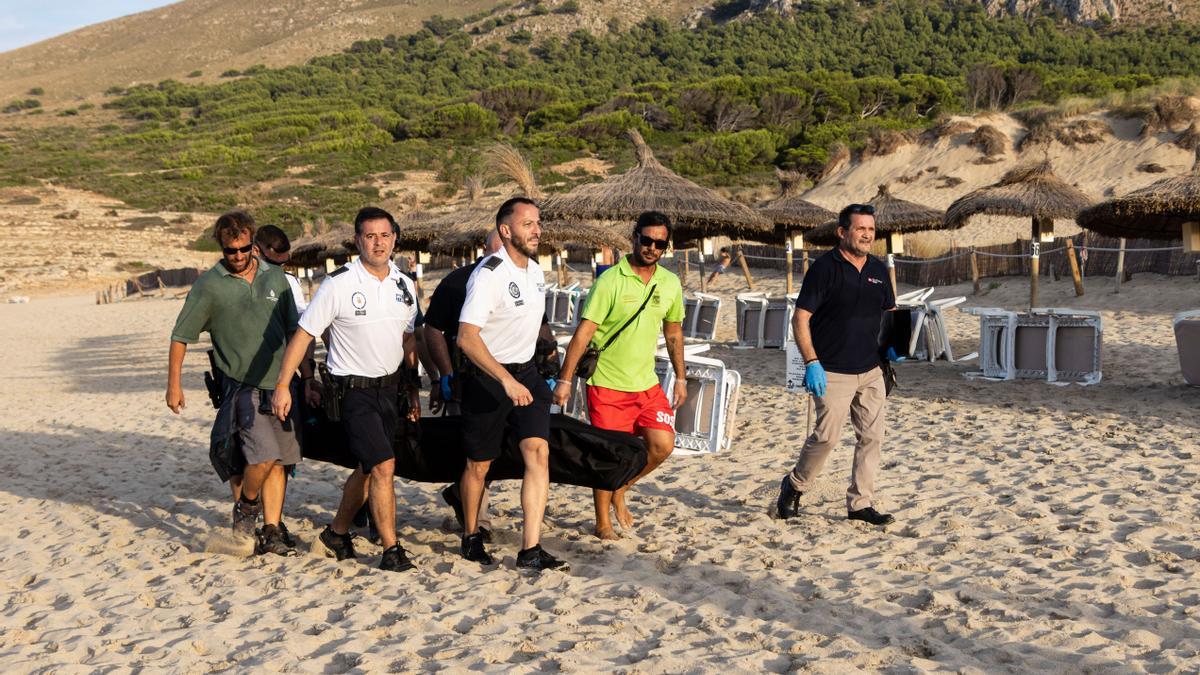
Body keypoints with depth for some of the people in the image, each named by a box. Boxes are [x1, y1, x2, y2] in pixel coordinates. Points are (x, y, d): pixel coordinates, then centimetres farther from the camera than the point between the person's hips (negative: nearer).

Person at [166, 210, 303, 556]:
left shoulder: (275, 277, 9)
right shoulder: (209, 285, -2)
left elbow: (294, 331, 17)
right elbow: (181, 336, 4)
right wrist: (173, 384, 2)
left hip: (278, 385, 4)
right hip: (242, 385, -4)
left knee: (277, 462, 5)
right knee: (264, 455, -18)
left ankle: (271, 531, 12)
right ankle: (246, 505, 10)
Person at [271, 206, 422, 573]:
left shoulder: (404, 285, 5)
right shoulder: (339, 284, -13)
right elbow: (303, 335, -10)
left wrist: (413, 391, 17)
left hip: (389, 388, 6)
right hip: (353, 391, -6)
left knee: (368, 468, 15)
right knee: (383, 464, -16)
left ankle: (337, 532, 34)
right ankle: (391, 549, -8)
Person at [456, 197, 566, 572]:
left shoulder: (535, 271, 7)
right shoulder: (489, 274, -18)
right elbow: (467, 337, -26)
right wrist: (506, 380, -31)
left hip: (525, 373, 6)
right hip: (487, 378, -6)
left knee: (538, 452, -10)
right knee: (479, 464, 7)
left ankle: (530, 551, -11)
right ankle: (471, 537, 30)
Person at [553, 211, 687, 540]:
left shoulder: (670, 284, 4)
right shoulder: (610, 280, -12)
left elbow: (673, 332, 17)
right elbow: (584, 331, -13)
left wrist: (681, 379, 16)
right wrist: (565, 379, -16)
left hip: (647, 383, 5)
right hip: (607, 384, -5)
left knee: (662, 445, -6)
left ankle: (620, 491, 20)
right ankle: (603, 523, 18)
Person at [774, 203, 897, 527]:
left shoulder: (878, 269, 10)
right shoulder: (825, 267, -9)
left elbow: (890, 314, 22)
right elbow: (800, 318, -11)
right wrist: (811, 362, -19)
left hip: (871, 371, 6)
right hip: (833, 372, -6)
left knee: (871, 436, 5)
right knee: (827, 435, -9)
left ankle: (860, 503, 15)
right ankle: (794, 485, 16)